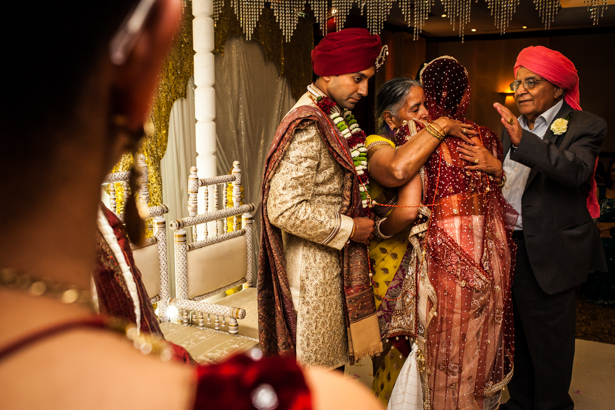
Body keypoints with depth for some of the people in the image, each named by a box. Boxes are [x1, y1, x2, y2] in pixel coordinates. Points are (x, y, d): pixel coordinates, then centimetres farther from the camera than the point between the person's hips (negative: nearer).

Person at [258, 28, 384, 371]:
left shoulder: (335, 119, 10)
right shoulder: (306, 127, -21)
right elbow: (284, 209, -27)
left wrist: (363, 212, 5)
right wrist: (349, 228, -18)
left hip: (336, 262, 9)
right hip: (313, 266, -9)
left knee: (334, 356, 21)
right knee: (317, 366, 7)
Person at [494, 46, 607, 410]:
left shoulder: (585, 126, -8)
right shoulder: (514, 126, 12)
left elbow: (576, 169, -29)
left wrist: (522, 140, -39)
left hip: (549, 254, -6)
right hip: (509, 248, 6)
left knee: (548, 340, 6)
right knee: (517, 334, 18)